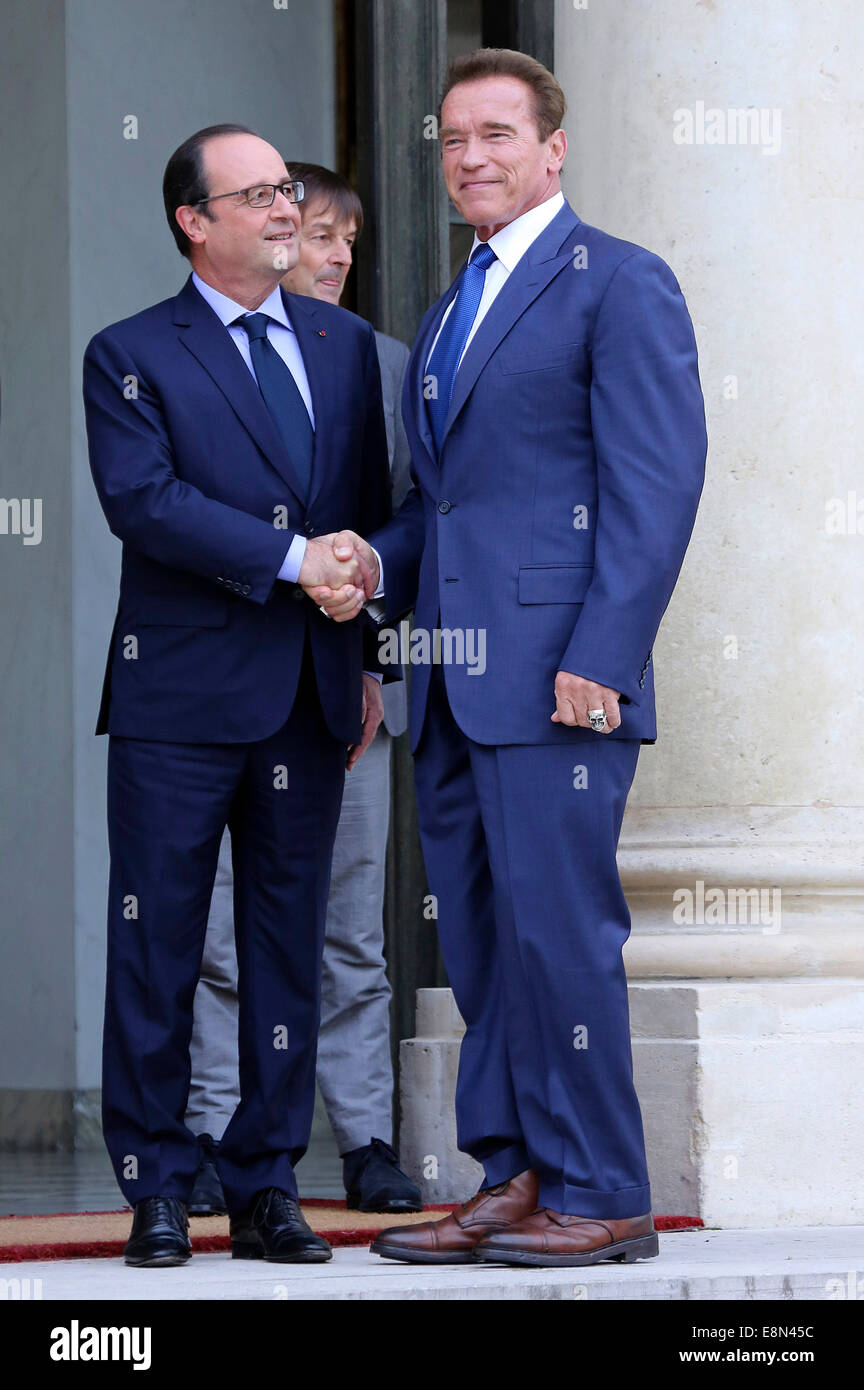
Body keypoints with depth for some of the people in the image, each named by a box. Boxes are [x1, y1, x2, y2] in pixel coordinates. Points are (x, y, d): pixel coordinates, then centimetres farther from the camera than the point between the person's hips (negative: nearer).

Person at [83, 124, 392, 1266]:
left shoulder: (346, 346, 15)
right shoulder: (130, 357, 0)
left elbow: (370, 514, 17)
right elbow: (143, 499, -14)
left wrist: (371, 657, 10)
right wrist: (291, 559, -19)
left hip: (311, 698, 4)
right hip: (180, 699, -4)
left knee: (288, 947, 7)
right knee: (157, 948, -1)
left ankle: (267, 1188, 13)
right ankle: (157, 1191, 6)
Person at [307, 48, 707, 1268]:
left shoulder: (619, 285, -4)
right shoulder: (449, 316, 23)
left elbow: (658, 483, -11)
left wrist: (601, 659, -18)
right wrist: (375, 566, 5)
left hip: (556, 673, -8)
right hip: (456, 684, 9)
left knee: (558, 928, -9)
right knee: (479, 938, 8)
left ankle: (600, 1196, -3)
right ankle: (513, 1178, 14)